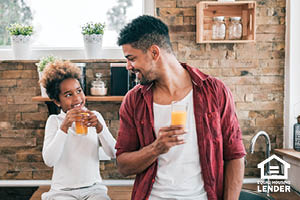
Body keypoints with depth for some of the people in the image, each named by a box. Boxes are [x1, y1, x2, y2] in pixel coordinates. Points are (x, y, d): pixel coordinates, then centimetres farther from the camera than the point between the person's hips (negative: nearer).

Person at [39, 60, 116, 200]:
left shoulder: (95, 116, 5)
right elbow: (49, 161, -13)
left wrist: (99, 127, -18)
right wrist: (64, 127, -21)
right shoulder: (54, 120, 0)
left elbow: (113, 154, -3)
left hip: (93, 188, 1)